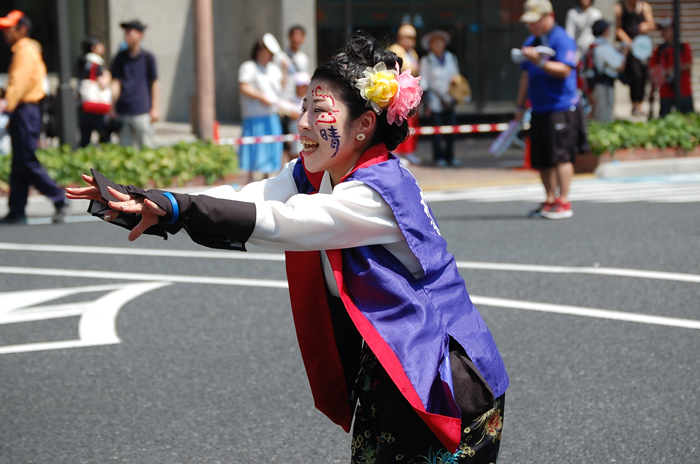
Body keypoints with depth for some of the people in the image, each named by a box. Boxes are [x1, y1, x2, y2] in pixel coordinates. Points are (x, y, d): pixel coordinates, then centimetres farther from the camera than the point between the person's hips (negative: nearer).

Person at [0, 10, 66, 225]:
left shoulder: (25, 51, -11)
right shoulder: (29, 50, 19)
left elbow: (18, 83, -21)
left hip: (25, 110, -10)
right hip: (24, 111, 10)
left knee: (27, 162, -9)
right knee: (19, 165, 8)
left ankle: (59, 199, -5)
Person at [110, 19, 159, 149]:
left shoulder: (147, 57, 4)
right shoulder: (120, 57, 9)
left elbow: (154, 84, 6)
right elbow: (115, 82, 8)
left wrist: (155, 108, 2)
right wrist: (113, 107, 2)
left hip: (141, 111, -2)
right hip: (122, 112, 2)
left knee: (145, 146, -4)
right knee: (126, 148, 3)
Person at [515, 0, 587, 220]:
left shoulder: (562, 39, -8)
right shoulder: (530, 43, 17)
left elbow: (564, 70, -19)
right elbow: (526, 76, 23)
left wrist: (540, 62, -30)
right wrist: (520, 106, 22)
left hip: (561, 108, -8)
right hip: (539, 109, 8)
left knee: (561, 156, -9)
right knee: (542, 160, 7)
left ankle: (563, 202, -7)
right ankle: (550, 200, 14)